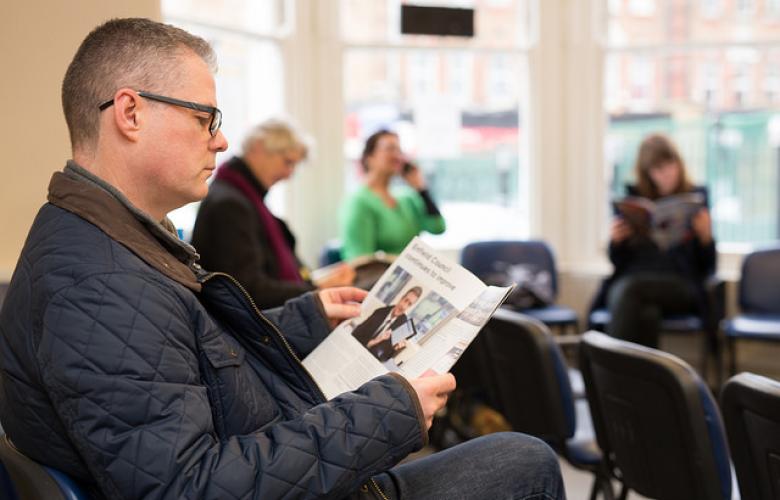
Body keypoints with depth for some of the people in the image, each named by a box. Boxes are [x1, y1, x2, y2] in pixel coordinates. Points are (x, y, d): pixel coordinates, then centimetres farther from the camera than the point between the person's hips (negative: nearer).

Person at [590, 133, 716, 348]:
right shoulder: (632, 200, 15)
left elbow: (707, 267, 10)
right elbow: (618, 262, 17)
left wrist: (706, 236, -10)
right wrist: (616, 240, -5)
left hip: (680, 286, -1)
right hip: (631, 278, 1)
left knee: (630, 290, -33)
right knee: (646, 313, -35)